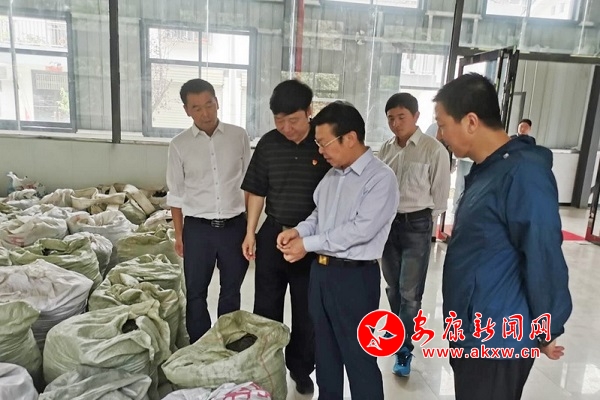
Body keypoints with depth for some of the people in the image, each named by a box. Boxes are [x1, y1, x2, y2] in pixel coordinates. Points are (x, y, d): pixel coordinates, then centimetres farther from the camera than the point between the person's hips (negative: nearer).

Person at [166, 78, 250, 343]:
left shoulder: (239, 136, -1)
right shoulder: (179, 145, -3)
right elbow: (176, 194, 4)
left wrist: (251, 226, 4)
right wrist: (179, 234, 4)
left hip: (234, 226, 1)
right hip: (198, 229, 0)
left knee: (231, 291, 15)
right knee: (196, 294, 11)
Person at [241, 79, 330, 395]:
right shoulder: (268, 143, -2)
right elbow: (257, 191, 6)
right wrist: (250, 232, 5)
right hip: (273, 233, 3)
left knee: (306, 310, 13)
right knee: (265, 307, 14)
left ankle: (301, 368, 33)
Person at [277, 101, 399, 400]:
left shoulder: (381, 178, -15)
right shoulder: (332, 175, 10)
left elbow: (361, 229, -23)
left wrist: (308, 244, -18)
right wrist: (299, 231, -1)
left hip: (355, 277, -8)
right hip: (321, 271, 8)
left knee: (358, 357, 6)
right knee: (325, 350, 22)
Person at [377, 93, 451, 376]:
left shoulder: (434, 150, -11)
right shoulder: (386, 149, 4)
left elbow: (440, 193, -5)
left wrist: (427, 224, 1)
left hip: (417, 225, -5)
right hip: (387, 222, 5)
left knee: (410, 292, 0)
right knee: (393, 286, 17)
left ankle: (403, 350, 14)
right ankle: (399, 331, 38)